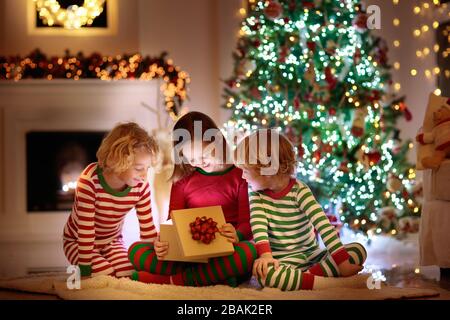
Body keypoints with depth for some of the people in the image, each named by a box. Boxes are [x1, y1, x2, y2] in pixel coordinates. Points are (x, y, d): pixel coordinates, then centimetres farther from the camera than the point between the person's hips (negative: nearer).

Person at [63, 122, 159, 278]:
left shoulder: (141, 186, -19)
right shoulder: (89, 181, -33)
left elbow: (147, 230, -11)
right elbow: (85, 230, -31)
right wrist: (85, 271, -29)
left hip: (112, 241, 4)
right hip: (78, 242, -4)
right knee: (107, 276, -27)